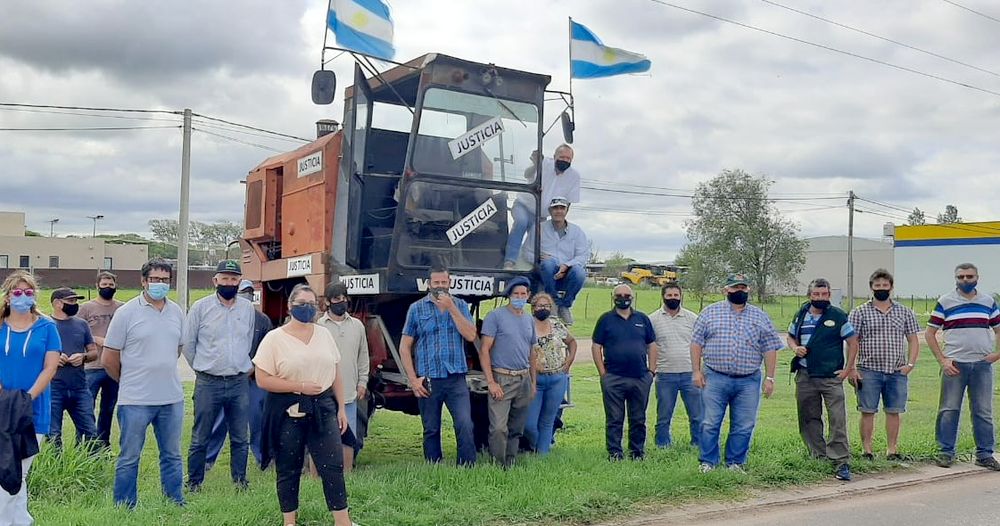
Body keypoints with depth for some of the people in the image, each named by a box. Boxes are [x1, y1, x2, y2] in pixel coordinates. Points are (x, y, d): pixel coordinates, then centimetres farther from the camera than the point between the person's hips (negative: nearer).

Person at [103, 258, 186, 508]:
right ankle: (124, 509, 19)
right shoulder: (126, 313, -7)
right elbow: (109, 359, -3)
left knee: (172, 456, 14)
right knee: (129, 458, 7)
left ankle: (176, 505, 25)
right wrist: (130, 380, 8)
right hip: (135, 400, -4)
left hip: (172, 398, 5)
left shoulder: (177, 312, 7)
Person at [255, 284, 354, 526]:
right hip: (288, 412, -3)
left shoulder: (324, 334, 7)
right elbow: (263, 380, -11)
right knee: (288, 470, 8)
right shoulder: (274, 338, -6)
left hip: (323, 408, 3)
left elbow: (335, 374, 12)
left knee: (333, 466, 0)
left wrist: (341, 408, 9)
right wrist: (300, 386, -15)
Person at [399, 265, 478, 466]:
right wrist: (413, 379, -3)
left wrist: (451, 308, -11)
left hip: (456, 378, 0)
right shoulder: (417, 308, 4)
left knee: (465, 425, -12)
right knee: (431, 430, 8)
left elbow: (471, 336, -7)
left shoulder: (460, 306, 8)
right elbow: (404, 347, 4)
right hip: (428, 380, 0)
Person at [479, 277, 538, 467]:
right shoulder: (495, 316, -5)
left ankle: (511, 465, 20)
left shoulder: (529, 320, 14)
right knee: (499, 428, -14)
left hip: (524, 380, 6)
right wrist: (491, 382, -16)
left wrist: (533, 382, 17)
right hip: (502, 379, -6)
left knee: (517, 429, 11)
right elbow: (484, 350, -9)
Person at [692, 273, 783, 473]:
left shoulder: (760, 317, 9)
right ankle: (707, 462, 11)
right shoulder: (710, 312, 6)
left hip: (748, 382, 1)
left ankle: (735, 462, 18)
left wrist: (769, 378, 2)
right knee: (710, 423, 0)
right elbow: (696, 343, 5)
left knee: (744, 427, 5)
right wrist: (696, 371, -2)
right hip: (714, 379, -1)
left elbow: (770, 349, 8)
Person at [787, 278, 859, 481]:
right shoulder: (801, 315, 9)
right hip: (805, 376, 4)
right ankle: (818, 457, 23)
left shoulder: (838, 316, -2)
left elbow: (853, 342, 2)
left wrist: (848, 369, -3)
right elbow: (791, 337, 21)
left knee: (838, 421, -8)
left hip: (831, 377, -4)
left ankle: (842, 463, -6)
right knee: (809, 418, 10)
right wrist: (795, 348, -1)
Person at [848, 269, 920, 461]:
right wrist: (851, 369, -7)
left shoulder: (905, 312, 10)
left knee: (893, 412, 6)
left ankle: (892, 449, 15)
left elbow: (913, 340, 12)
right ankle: (866, 450, 7)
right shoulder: (859, 312, 3)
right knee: (868, 411, 0)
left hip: (897, 372, 2)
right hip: (869, 371, -2)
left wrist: (910, 364, -2)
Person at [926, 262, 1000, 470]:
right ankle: (946, 452, 9)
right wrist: (942, 360, -4)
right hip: (954, 364, -2)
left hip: (982, 364, 2)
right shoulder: (945, 302, 3)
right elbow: (929, 333, 3)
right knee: (949, 410, 0)